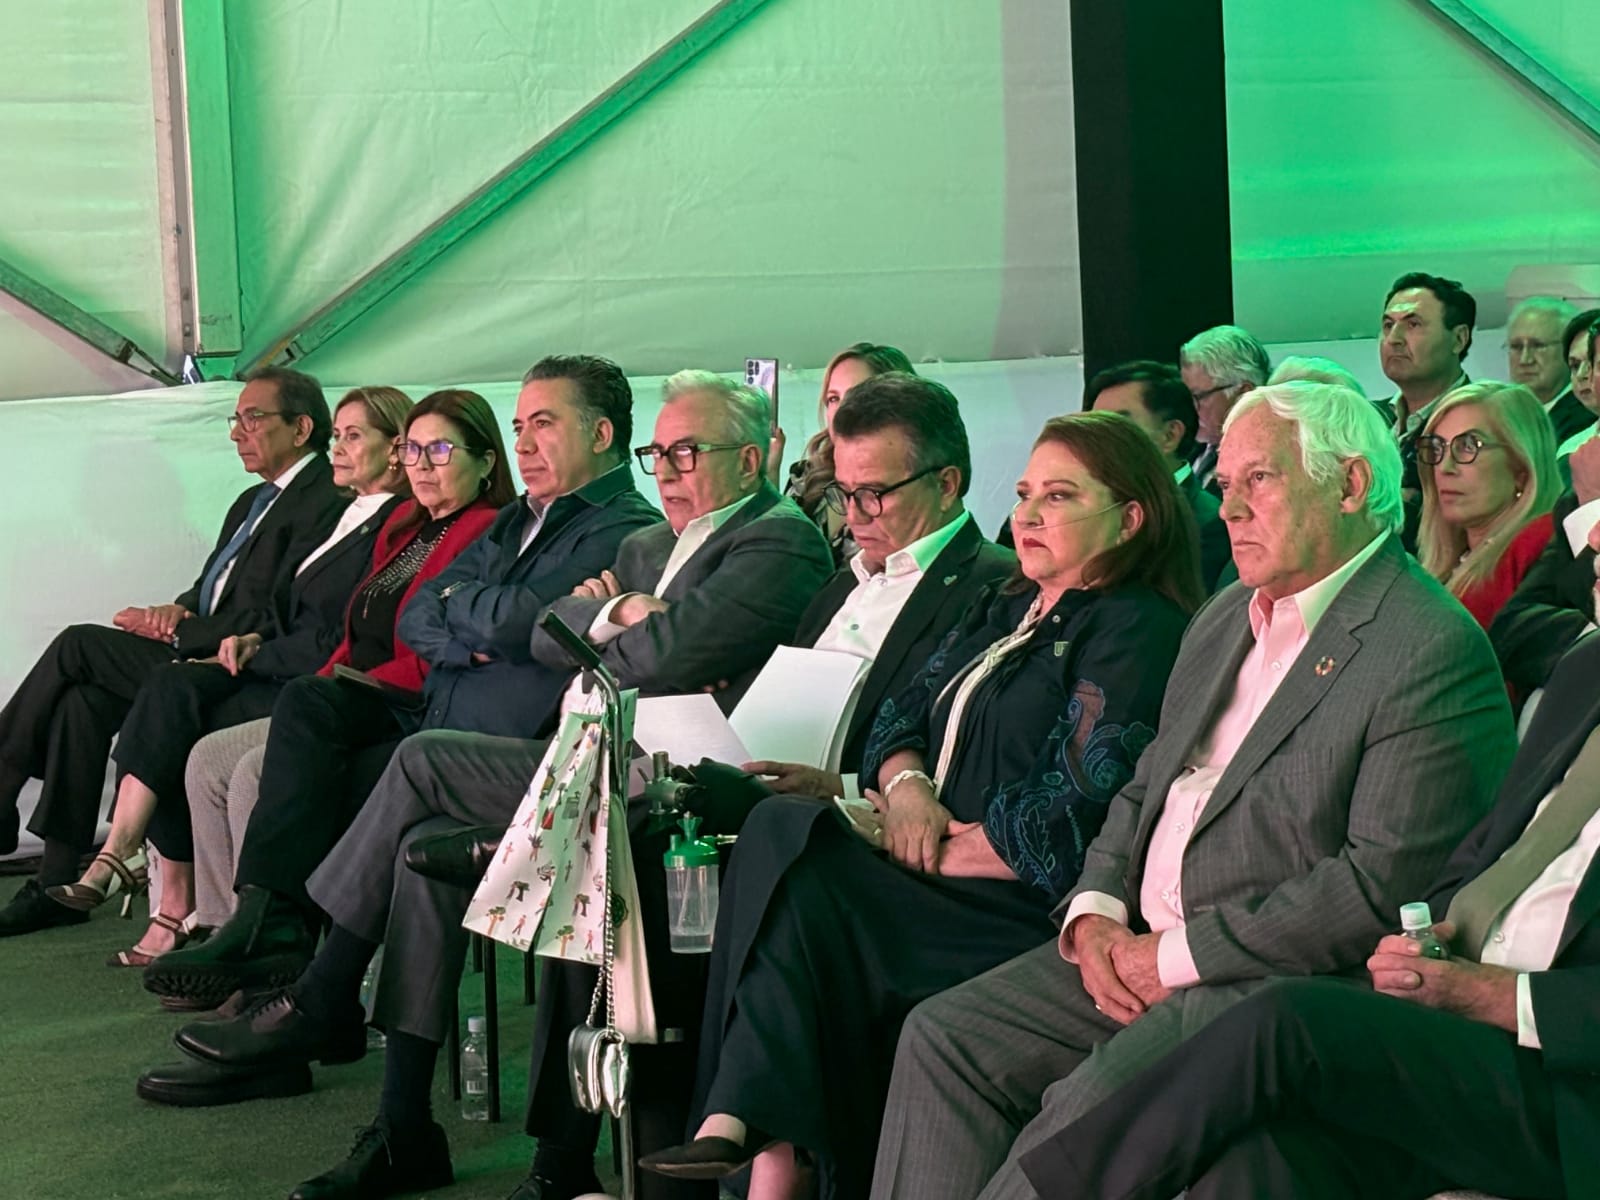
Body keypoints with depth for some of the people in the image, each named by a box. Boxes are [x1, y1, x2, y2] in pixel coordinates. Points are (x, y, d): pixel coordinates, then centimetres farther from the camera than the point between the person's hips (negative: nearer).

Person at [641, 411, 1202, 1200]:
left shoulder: (1135, 633, -7)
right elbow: (902, 715, 17)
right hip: (937, 877, 8)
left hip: (1023, 906, -8)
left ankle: (744, 1125, -19)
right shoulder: (1004, 609, 21)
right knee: (779, 827, -18)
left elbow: (1075, 817, -17)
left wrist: (938, 851, -11)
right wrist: (905, 783, -6)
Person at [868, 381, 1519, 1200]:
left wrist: (1177, 954, -16)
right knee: (944, 1035, -5)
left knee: (1098, 1099, -29)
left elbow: (1383, 885, -20)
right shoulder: (1225, 619, 17)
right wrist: (1094, 914, 0)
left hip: (1282, 979, -9)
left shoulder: (1435, 652, -13)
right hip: (1136, 950, 9)